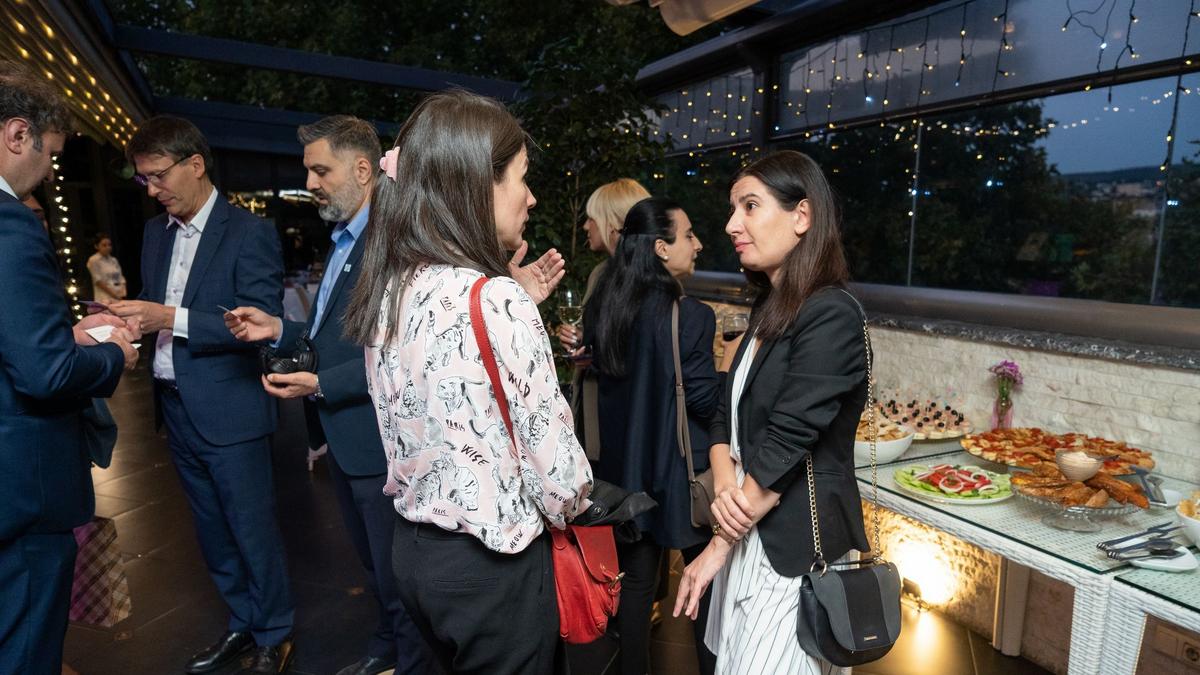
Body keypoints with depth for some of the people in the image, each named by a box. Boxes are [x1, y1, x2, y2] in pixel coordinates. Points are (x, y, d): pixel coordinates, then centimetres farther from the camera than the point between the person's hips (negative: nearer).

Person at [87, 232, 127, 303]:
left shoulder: (114, 261, 15)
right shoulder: (93, 261, 0)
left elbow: (121, 279, 12)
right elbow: (98, 281, -7)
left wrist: (122, 295, -4)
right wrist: (113, 294, -13)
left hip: (119, 299, 5)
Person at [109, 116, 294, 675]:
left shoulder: (249, 233, -11)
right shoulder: (155, 231, 11)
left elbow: (263, 321, -18)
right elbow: (154, 309, 17)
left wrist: (173, 319, -23)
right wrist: (128, 318, -5)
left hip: (228, 410, -7)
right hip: (176, 409, 7)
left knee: (253, 529, 5)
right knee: (212, 529, 19)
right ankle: (242, 624, 38)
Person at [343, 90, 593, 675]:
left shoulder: (387, 291, -1)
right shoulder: (495, 300, -25)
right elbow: (554, 458, -21)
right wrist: (567, 512, 0)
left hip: (414, 547, 7)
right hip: (492, 565, -7)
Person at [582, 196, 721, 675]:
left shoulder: (603, 308, 0)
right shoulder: (689, 315, -20)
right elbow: (705, 401, -16)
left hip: (625, 465, 6)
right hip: (680, 468, -6)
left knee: (635, 580, 18)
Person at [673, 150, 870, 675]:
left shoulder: (830, 316, -19)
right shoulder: (770, 309, 7)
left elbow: (787, 441, -20)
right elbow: (726, 414, 5)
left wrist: (720, 544, -11)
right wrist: (726, 485, -14)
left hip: (795, 545, -7)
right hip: (749, 531, 8)